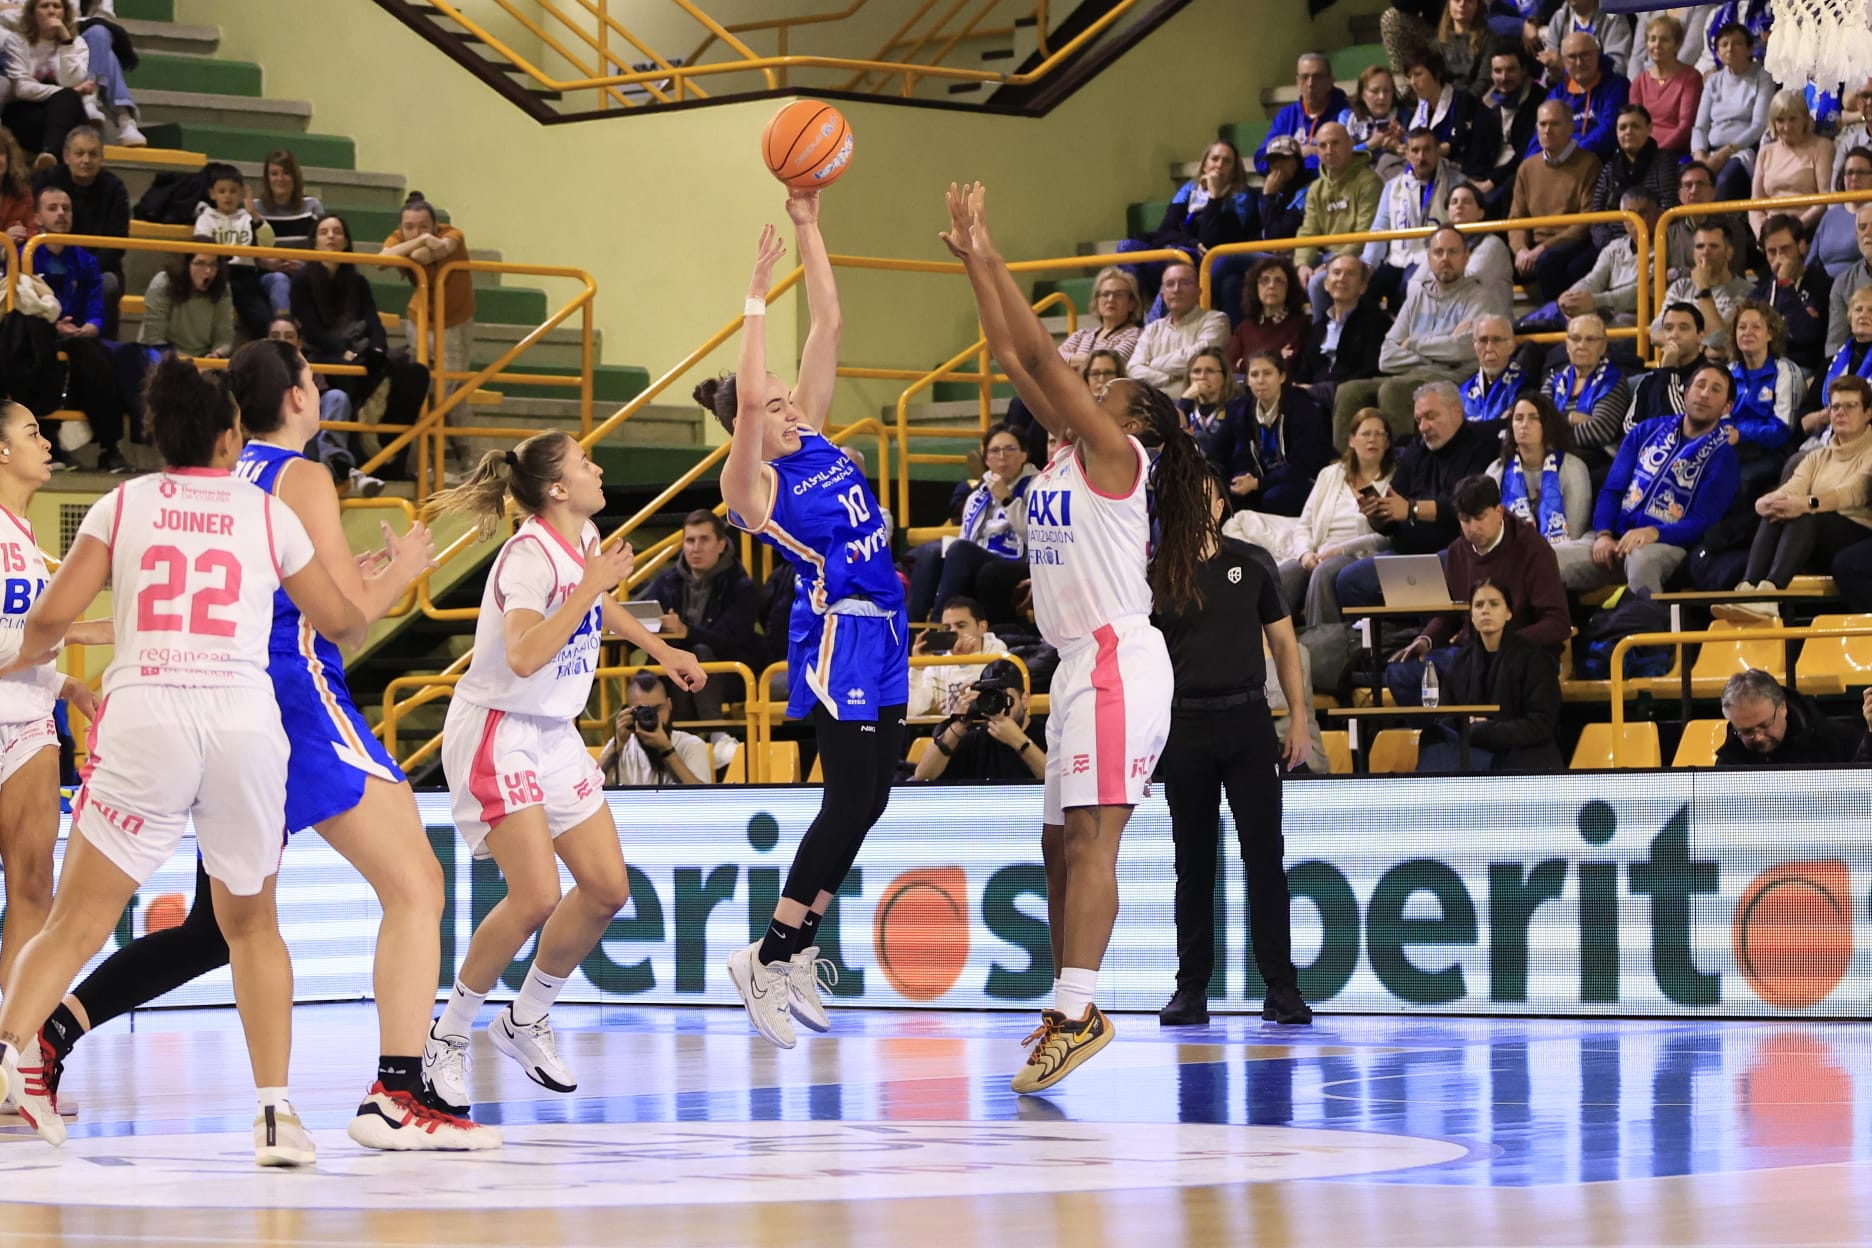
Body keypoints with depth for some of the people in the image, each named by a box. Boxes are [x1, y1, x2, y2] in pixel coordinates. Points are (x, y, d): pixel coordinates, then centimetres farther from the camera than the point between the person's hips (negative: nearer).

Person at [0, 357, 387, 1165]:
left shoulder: (123, 504, 9)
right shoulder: (267, 513, 12)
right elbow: (341, 622, 22)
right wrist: (396, 577, 42)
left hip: (143, 714, -1)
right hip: (245, 721, 1)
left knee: (77, 923, 0)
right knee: (252, 924, 18)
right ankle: (275, 1111, 8)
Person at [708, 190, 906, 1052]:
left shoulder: (812, 439, 10)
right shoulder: (751, 486, -10)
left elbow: (829, 326, 9)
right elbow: (746, 397, -29)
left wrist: (808, 228, 3)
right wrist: (757, 298, -25)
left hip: (881, 633, 8)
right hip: (836, 634, -8)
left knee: (865, 801, 10)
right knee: (851, 801, -10)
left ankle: (796, 949, 19)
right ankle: (769, 958, -3)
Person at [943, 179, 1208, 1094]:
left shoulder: (1117, 455, -6)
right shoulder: (1071, 455, 16)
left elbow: (1041, 356, -13)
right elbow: (1014, 357, 17)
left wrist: (991, 258, -9)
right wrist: (970, 259, 15)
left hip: (1117, 660, -10)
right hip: (1081, 666, 10)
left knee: (1091, 839, -17)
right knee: (1062, 846, 11)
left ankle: (1077, 1010, -24)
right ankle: (1067, 1012, 16)